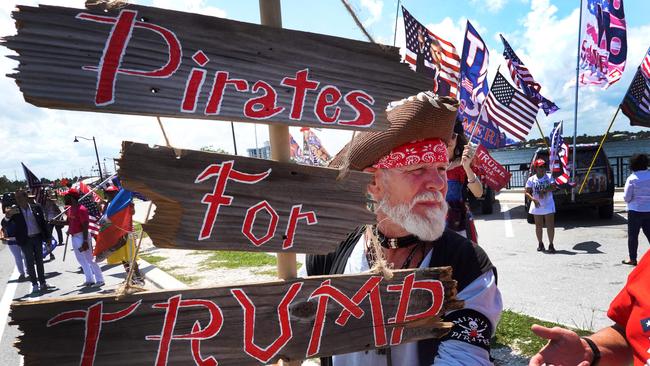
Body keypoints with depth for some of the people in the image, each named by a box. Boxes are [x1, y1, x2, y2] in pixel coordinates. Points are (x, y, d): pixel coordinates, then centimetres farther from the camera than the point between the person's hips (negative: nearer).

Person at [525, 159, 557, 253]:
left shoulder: (549, 177, 1)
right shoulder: (531, 179, 0)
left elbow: (553, 187, -12)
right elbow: (527, 192, -5)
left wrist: (544, 190, -27)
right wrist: (533, 199, -21)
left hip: (548, 205, -1)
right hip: (537, 206, 1)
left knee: (550, 225, -4)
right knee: (538, 226, 8)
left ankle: (551, 244, 6)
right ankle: (540, 243, 23)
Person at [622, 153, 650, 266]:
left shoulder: (632, 178, -13)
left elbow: (627, 197, -12)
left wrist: (625, 193, 8)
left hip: (635, 211, -4)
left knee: (633, 235, 6)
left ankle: (632, 259, 10)